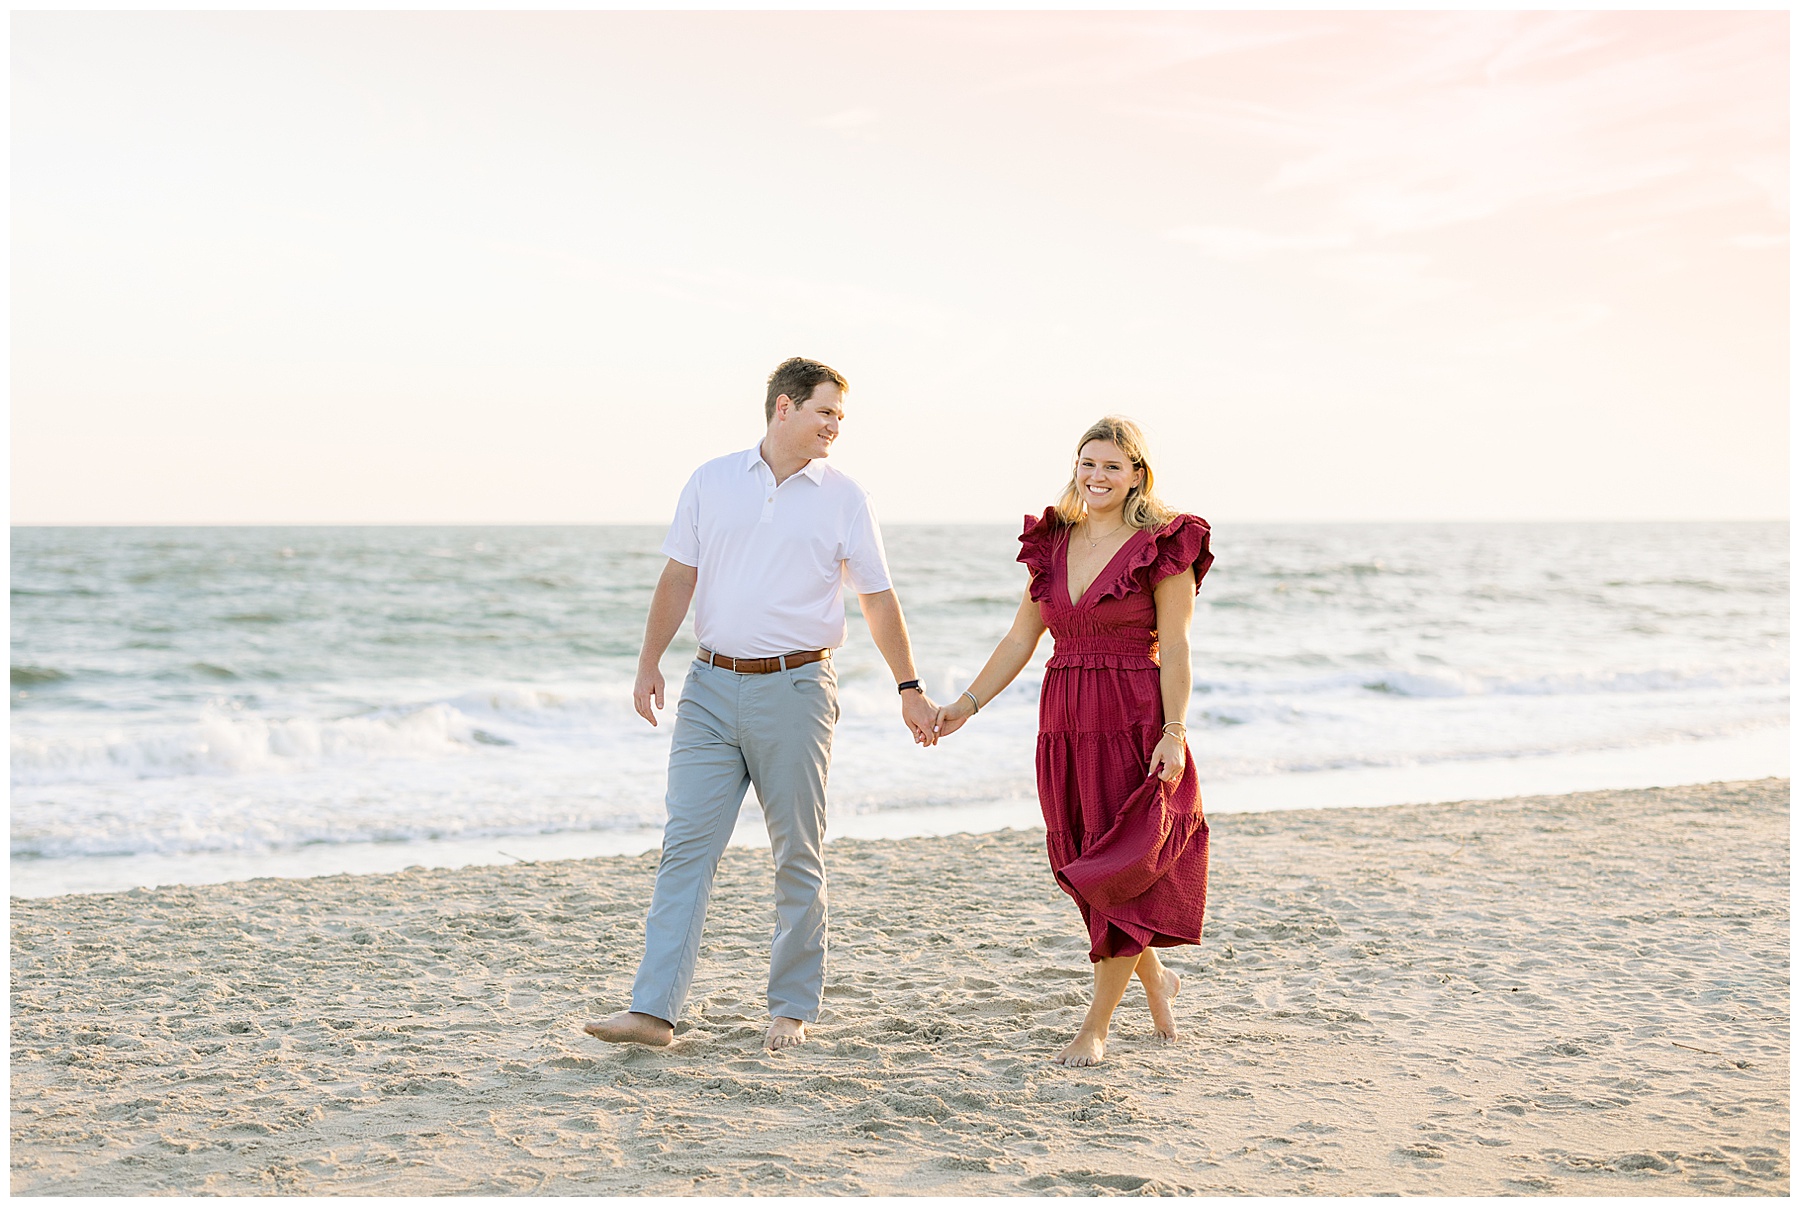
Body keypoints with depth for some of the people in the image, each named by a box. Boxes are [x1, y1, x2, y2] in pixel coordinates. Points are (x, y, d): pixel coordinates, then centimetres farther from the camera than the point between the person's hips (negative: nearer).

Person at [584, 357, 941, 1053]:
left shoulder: (843, 500, 5)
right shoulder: (712, 481, 8)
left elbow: (879, 602, 8)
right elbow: (678, 578, 10)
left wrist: (910, 690, 7)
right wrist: (649, 664, 3)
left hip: (795, 689, -1)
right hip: (712, 687, 1)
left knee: (798, 856, 4)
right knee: (686, 845, -3)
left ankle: (792, 1010, 16)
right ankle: (653, 1010, -3)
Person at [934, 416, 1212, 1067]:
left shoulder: (1163, 547, -5)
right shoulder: (1053, 543, 10)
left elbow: (1175, 649, -8)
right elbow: (1021, 638, 14)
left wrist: (1174, 732, -16)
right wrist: (966, 704, 8)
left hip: (1135, 725, -5)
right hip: (1065, 724, 6)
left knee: (1122, 872, -4)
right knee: (1086, 873, 10)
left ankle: (1095, 1026, 5)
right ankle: (1156, 979, 34)